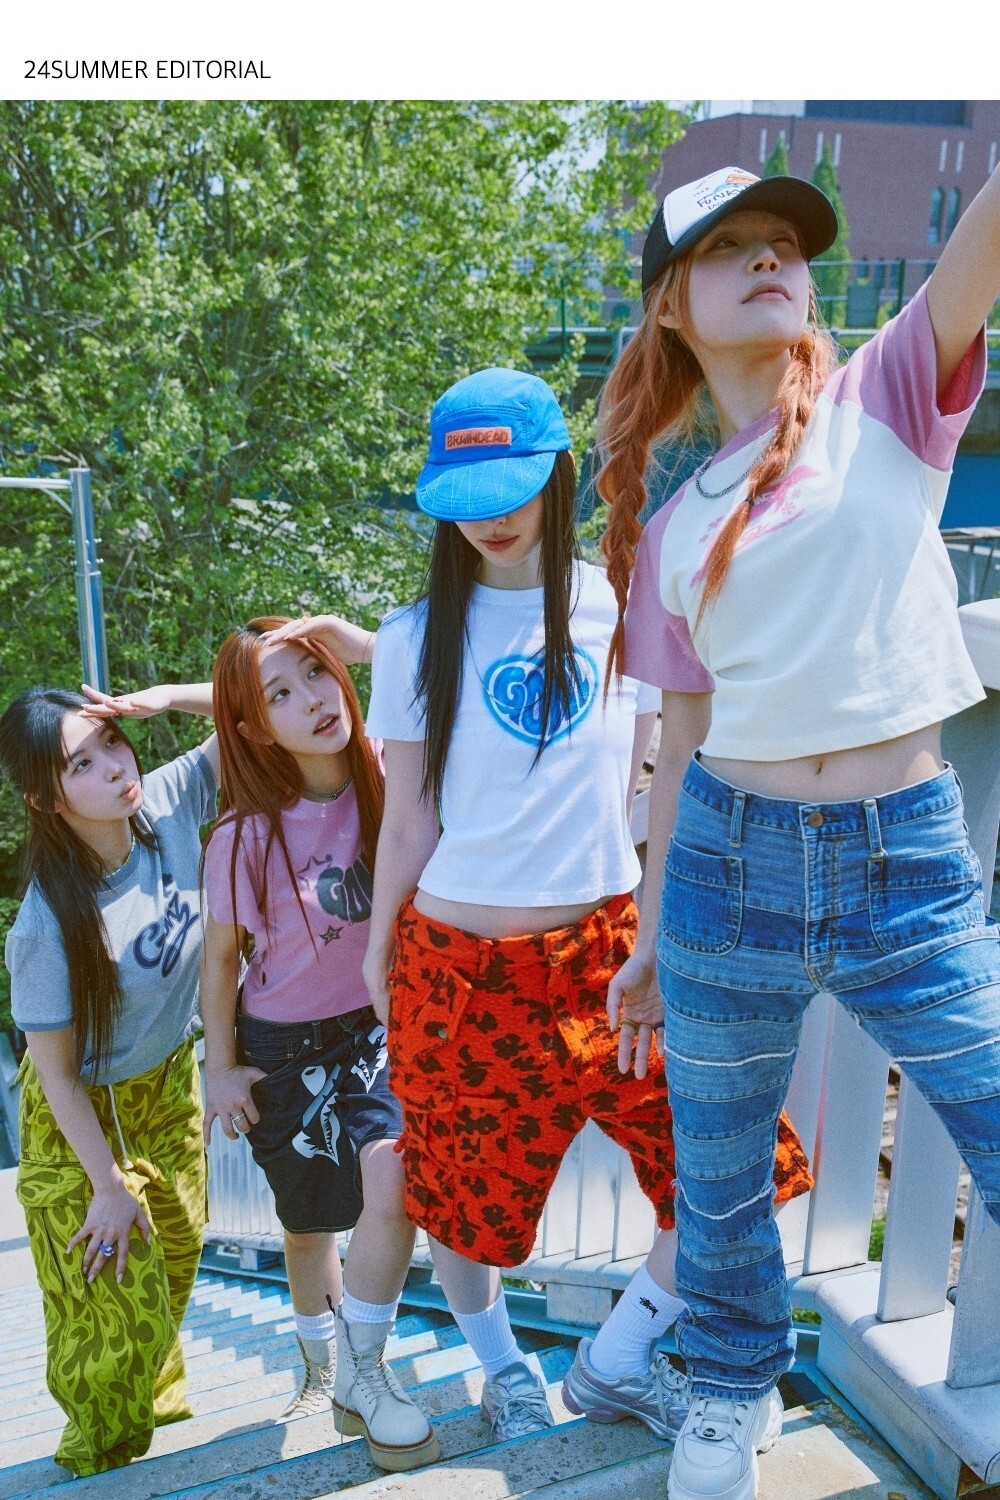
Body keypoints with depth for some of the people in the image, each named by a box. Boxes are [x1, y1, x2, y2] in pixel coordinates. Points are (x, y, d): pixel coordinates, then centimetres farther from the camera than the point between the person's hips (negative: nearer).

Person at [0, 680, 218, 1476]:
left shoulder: (166, 805, -23)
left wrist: (164, 696, -34)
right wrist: (108, 1187, -13)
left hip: (170, 1083, 5)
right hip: (85, 1114, -5)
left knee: (175, 1261, 23)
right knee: (118, 1299, 10)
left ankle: (159, 1394, 51)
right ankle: (103, 1441, 41)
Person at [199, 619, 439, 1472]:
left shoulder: (388, 789, -15)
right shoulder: (246, 837, -17)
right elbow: (221, 958, -5)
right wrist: (223, 1068, 0)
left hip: (380, 1026, 1)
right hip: (284, 1046, 0)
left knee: (391, 1179, -22)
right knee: (309, 1226, 14)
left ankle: (362, 1373, 5)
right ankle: (322, 1368, 45)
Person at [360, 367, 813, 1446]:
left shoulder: (624, 606, 1)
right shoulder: (417, 638, -3)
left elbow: (663, 768, 9)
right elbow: (407, 819, 2)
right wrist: (379, 945, 6)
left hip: (605, 943, 2)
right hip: (459, 957, -1)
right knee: (466, 1187, 14)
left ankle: (614, 1364, 23)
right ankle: (502, 1371, 45)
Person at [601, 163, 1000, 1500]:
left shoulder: (885, 400, 4)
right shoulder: (672, 530, 8)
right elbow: (684, 738, 10)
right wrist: (650, 938, 11)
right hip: (732, 860, 2)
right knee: (719, 1182, 16)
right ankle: (735, 1391, 46)